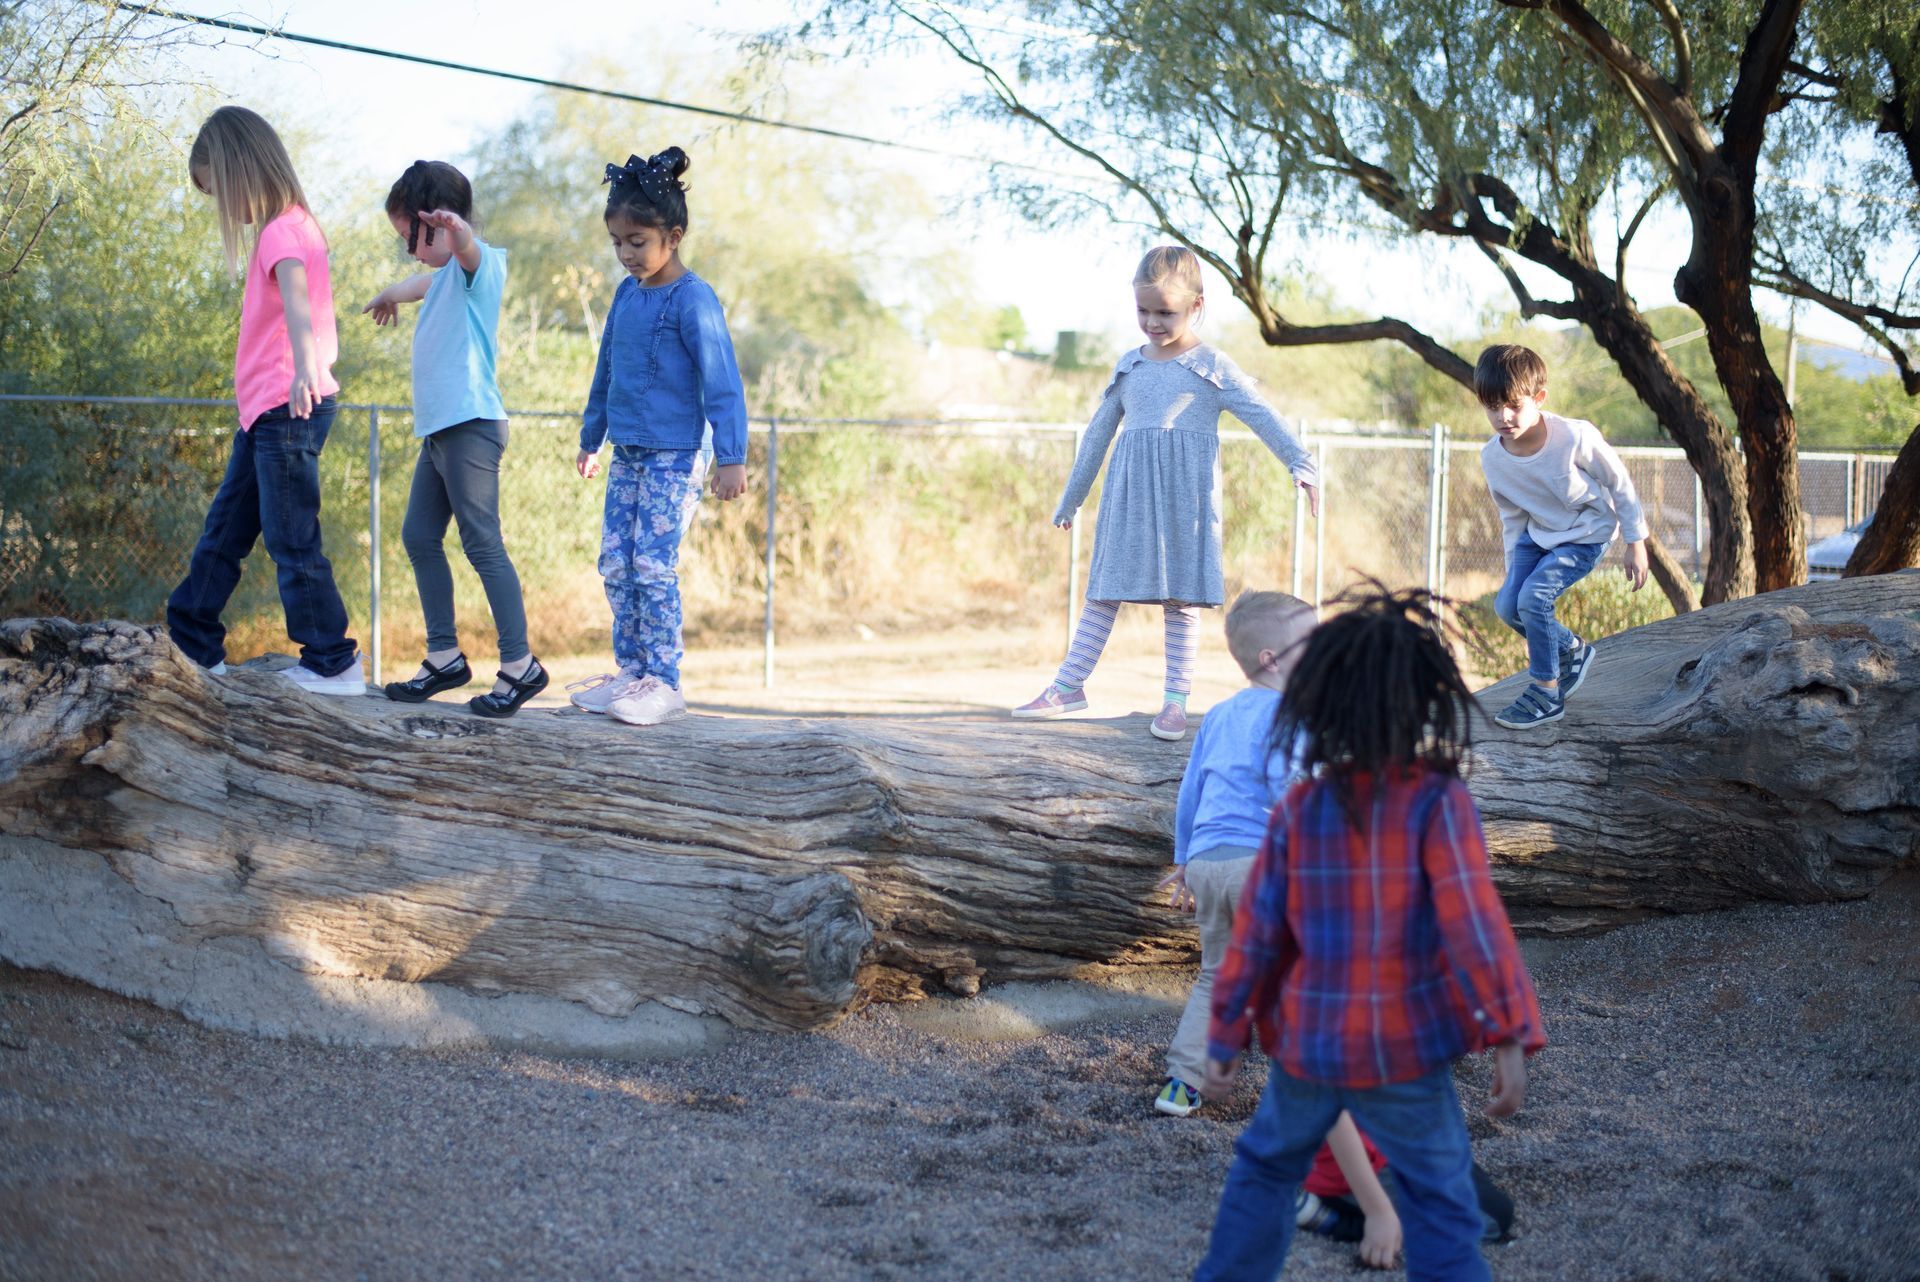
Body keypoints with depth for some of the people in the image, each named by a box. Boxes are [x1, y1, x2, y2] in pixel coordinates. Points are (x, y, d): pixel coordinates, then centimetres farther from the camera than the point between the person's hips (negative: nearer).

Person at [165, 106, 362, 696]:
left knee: (292, 540, -6)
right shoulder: (289, 227, 15)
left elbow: (296, 297, -35)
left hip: (287, 409, -10)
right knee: (224, 528, 16)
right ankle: (191, 644, 24)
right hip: (267, 410, 10)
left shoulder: (280, 230, -15)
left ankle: (334, 665, 0)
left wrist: (304, 369, -51)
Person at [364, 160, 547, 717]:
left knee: (482, 544, -10)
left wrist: (455, 229, -59)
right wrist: (391, 293, 66)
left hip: (471, 425, -10)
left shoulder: (477, 263, -9)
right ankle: (445, 657, 18)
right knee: (419, 538, 11)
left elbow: (465, 247, -35)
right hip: (438, 427, 10)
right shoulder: (445, 275, 20)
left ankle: (520, 665, -5)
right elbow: (426, 282, 45)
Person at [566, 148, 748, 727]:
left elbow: (721, 381, -16)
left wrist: (731, 457, -21)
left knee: (653, 564, -9)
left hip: (673, 457, -7)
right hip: (627, 456, 8)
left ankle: (664, 681, -3)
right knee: (615, 564, 7)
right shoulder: (627, 293, 9)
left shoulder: (693, 299, -13)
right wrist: (591, 439, 26)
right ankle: (631, 669, 15)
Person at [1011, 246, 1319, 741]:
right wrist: (1071, 497, 23)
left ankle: (1176, 700, 3)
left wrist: (1301, 465, -19)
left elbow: (1262, 417, -5)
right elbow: (1099, 432, 19)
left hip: (1185, 493, -3)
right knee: (1107, 586, 5)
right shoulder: (1129, 366, 12)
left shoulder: (1212, 367, 1)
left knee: (1182, 595, -1)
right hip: (1130, 492, 4)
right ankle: (1069, 686, 9)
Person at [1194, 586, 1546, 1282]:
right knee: (1440, 1206, 5)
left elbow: (1257, 931, 1)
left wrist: (1226, 1039, 8)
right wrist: (1510, 1037, -19)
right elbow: (1472, 922, -21)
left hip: (1307, 1041, 4)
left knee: (1266, 1167, 25)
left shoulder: (1300, 807, -2)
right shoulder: (1438, 803, -13)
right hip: (1400, 1048, -3)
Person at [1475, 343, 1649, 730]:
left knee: (1534, 597, -22)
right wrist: (1513, 565, 9)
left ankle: (1547, 694, -5)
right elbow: (1512, 516, 4)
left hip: (1586, 535, -5)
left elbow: (1620, 485, -15)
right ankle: (1573, 651, 19)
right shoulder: (1492, 458, -16)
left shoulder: (1575, 438, -31)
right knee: (1507, 604, -9)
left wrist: (1636, 544, -9)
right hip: (1539, 533, 5)